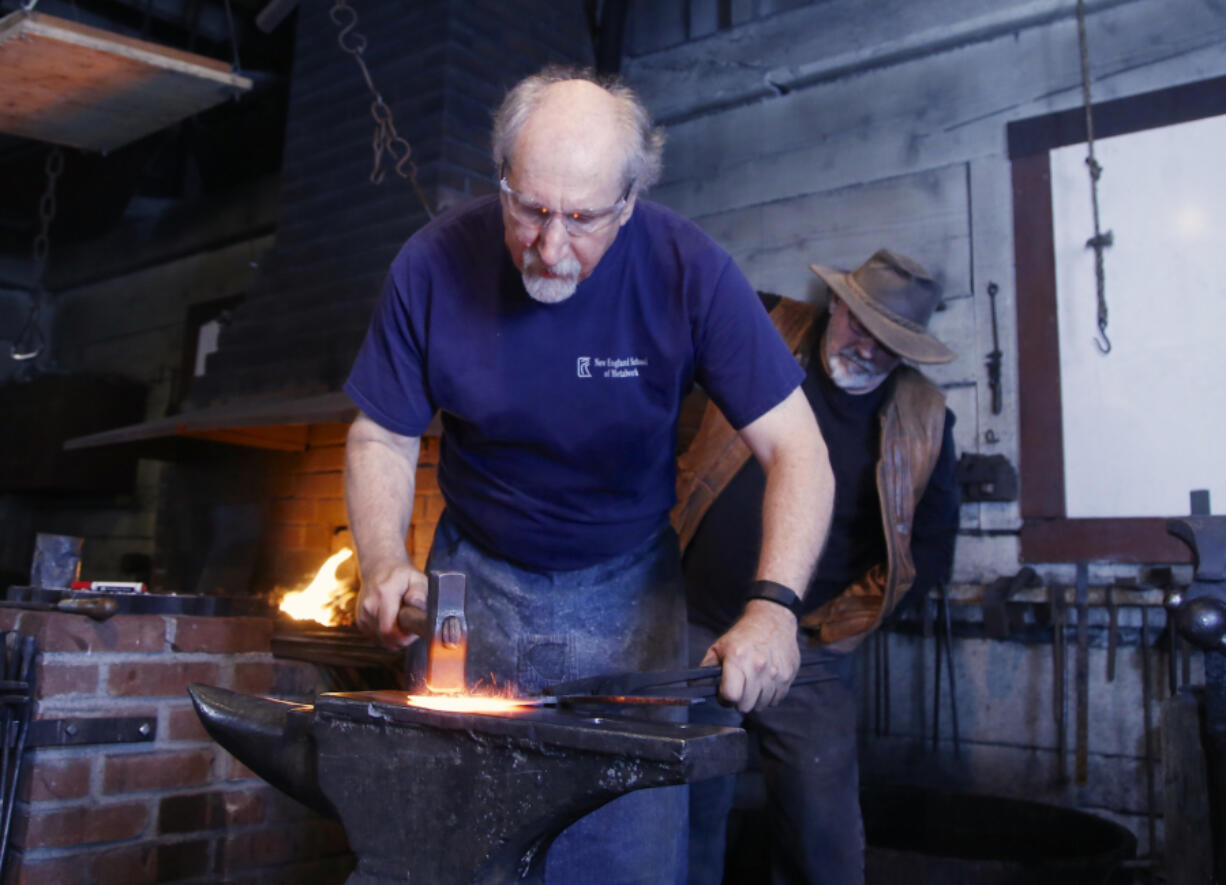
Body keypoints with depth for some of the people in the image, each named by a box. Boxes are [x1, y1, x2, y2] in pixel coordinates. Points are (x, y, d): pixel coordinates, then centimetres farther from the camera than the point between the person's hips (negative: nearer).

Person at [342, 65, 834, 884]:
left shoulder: (690, 272, -19)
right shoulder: (434, 265, -14)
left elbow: (797, 452, -19)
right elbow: (382, 437, -5)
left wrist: (773, 605, -32)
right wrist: (385, 563, -22)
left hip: (627, 587, -1)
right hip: (475, 576, 2)